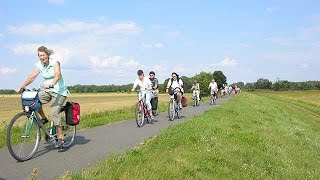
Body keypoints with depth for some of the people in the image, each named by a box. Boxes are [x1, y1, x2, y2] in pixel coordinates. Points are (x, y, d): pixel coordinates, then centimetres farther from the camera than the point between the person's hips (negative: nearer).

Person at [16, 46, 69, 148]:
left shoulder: (54, 62, -12)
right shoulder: (39, 65, 2)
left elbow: (58, 74, -29)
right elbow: (32, 77, -8)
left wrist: (51, 84, -48)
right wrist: (22, 87, -22)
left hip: (59, 91, -5)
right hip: (47, 90, 5)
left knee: (54, 113, -19)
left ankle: (61, 137, -9)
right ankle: (44, 118, 3)